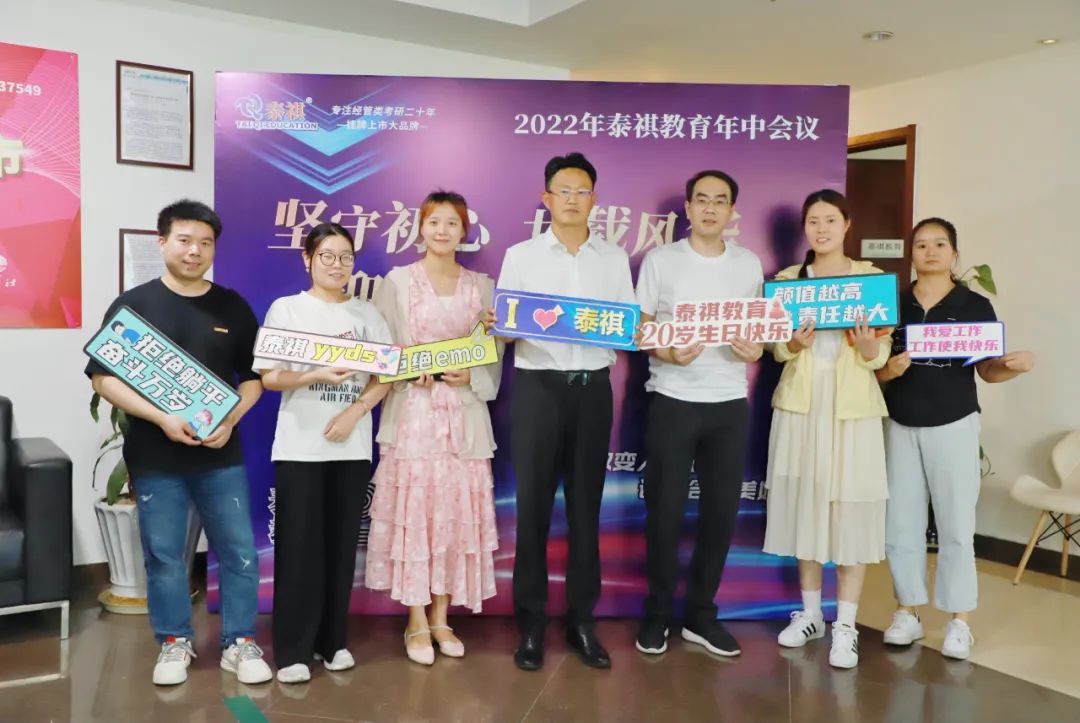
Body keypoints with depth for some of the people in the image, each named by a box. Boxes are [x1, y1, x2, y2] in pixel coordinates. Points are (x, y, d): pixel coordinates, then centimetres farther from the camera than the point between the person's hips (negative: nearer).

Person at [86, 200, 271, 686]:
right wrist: (160, 418, -17)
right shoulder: (133, 305, -2)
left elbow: (254, 375, 9)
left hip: (221, 455, 2)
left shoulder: (233, 307, 5)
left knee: (239, 551, 4)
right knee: (163, 555, 8)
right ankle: (174, 644, 27)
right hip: (155, 458, -1)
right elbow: (103, 377, -6)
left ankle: (239, 643, 20)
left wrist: (232, 418, -9)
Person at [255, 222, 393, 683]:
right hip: (299, 447, -2)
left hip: (352, 447, 2)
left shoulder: (366, 314, 9)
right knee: (299, 546, -1)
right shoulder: (286, 309, 2)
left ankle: (332, 640, 20)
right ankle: (292, 650, 8)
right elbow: (269, 377, -3)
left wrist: (353, 413, -10)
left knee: (341, 544, 7)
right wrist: (316, 376, -19)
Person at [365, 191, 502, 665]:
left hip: (465, 413, 2)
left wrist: (471, 376, -11)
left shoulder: (481, 286, 10)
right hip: (413, 412, -2)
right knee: (413, 511, -3)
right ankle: (417, 622, 8)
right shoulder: (397, 282, 3)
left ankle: (441, 618, 16)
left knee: (457, 514, 4)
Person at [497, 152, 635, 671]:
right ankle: (531, 624, 12)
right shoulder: (520, 256, 5)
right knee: (533, 507, 1)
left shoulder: (614, 258, 11)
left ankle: (582, 621, 18)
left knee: (586, 507, 7)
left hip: (592, 388, 2)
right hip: (537, 386, -2)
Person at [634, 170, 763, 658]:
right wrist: (668, 353, -19)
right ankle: (657, 614, 18)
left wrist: (755, 349, -8)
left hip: (730, 404, 3)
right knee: (665, 510, 2)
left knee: (722, 511, 6)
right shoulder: (660, 260, 0)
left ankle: (701, 615, 21)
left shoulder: (749, 264, 9)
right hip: (672, 401, -3)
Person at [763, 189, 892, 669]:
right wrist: (795, 344, -16)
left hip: (853, 406, -2)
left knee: (851, 508, -3)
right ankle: (810, 613, 22)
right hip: (800, 403, 2)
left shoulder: (872, 277, 2)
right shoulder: (787, 279, 7)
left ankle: (845, 626, 6)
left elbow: (880, 356, 0)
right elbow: (775, 348, 5)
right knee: (806, 504, 7)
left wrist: (866, 343, -21)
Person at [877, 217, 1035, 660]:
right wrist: (888, 370, -18)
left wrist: (1015, 366, -21)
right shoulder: (893, 305, 3)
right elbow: (874, 366, 4)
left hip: (953, 425, -2)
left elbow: (988, 370, -1)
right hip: (900, 426, 3)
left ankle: (959, 621, 14)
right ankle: (908, 612, 21)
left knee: (956, 524, 2)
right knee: (899, 523, 7)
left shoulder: (975, 306, -2)